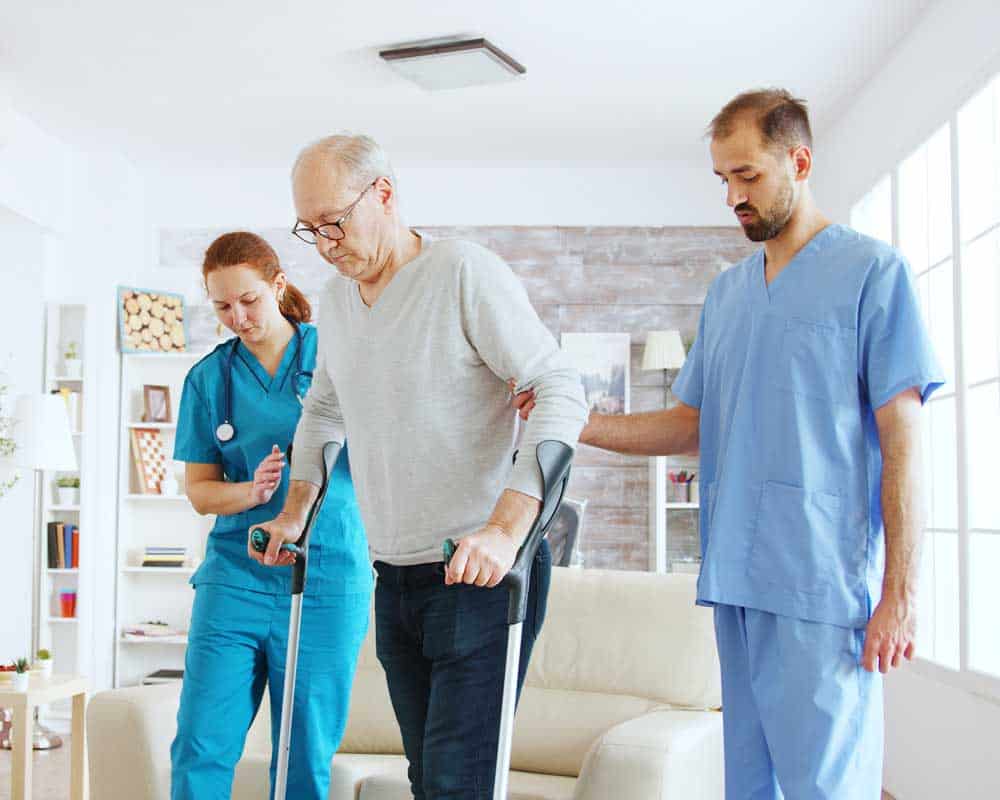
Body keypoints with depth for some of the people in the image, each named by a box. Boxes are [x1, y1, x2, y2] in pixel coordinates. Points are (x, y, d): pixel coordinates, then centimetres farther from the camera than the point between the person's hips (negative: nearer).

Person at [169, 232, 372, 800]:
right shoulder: (209, 378, 8)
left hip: (328, 581, -1)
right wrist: (252, 490, -12)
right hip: (236, 577, 2)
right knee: (201, 750, -3)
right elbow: (199, 491, 8)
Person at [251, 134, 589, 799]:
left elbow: (561, 393, -18)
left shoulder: (466, 273, -12)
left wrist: (506, 528, -27)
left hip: (484, 572, -7)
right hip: (396, 576, 7)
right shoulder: (335, 301, 12)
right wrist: (295, 512, 21)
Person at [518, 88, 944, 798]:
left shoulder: (872, 271, -1)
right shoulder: (727, 291, 18)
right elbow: (690, 426, 19)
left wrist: (900, 593, -11)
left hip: (825, 583, -6)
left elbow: (902, 442, -6)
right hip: (736, 579, 6)